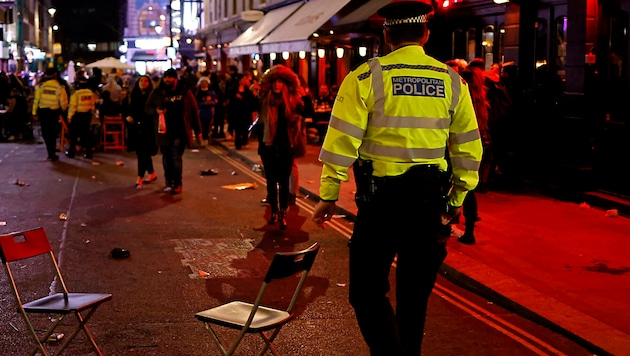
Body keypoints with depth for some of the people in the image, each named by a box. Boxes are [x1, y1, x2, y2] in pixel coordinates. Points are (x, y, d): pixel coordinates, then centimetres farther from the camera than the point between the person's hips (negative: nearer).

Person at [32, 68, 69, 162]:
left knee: (46, 132, 11)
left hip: (42, 111, 1)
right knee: (53, 133, 11)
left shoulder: (41, 86, -5)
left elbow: (36, 100, -3)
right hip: (54, 112, -1)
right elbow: (64, 103, -7)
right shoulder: (60, 87, -8)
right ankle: (52, 154, 11)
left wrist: (34, 113, 4)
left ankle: (51, 153, 11)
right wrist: (61, 110, 14)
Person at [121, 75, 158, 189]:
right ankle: (152, 173, 30)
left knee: (143, 152, -8)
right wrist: (127, 116, 1)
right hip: (135, 128, 6)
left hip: (147, 128, -5)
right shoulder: (132, 96, 10)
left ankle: (140, 178, -6)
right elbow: (125, 108, 18)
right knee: (141, 152, 14)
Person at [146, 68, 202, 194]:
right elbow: (148, 107, 14)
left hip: (179, 132, -2)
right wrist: (156, 111, -10)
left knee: (176, 157, -7)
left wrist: (198, 131, 2)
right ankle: (169, 182, 21)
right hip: (164, 131, 3)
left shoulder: (185, 92, 1)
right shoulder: (157, 93, 5)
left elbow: (194, 112, 4)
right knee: (166, 158, 8)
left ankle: (177, 184, 0)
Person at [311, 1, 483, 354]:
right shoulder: (452, 81, 5)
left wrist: (329, 194, 0)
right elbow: (468, 149, 9)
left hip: (380, 197, -4)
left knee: (368, 289, 4)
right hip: (430, 199, 4)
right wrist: (457, 199, 18)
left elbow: (341, 141, -8)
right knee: (415, 294, 16)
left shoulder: (365, 77, -5)